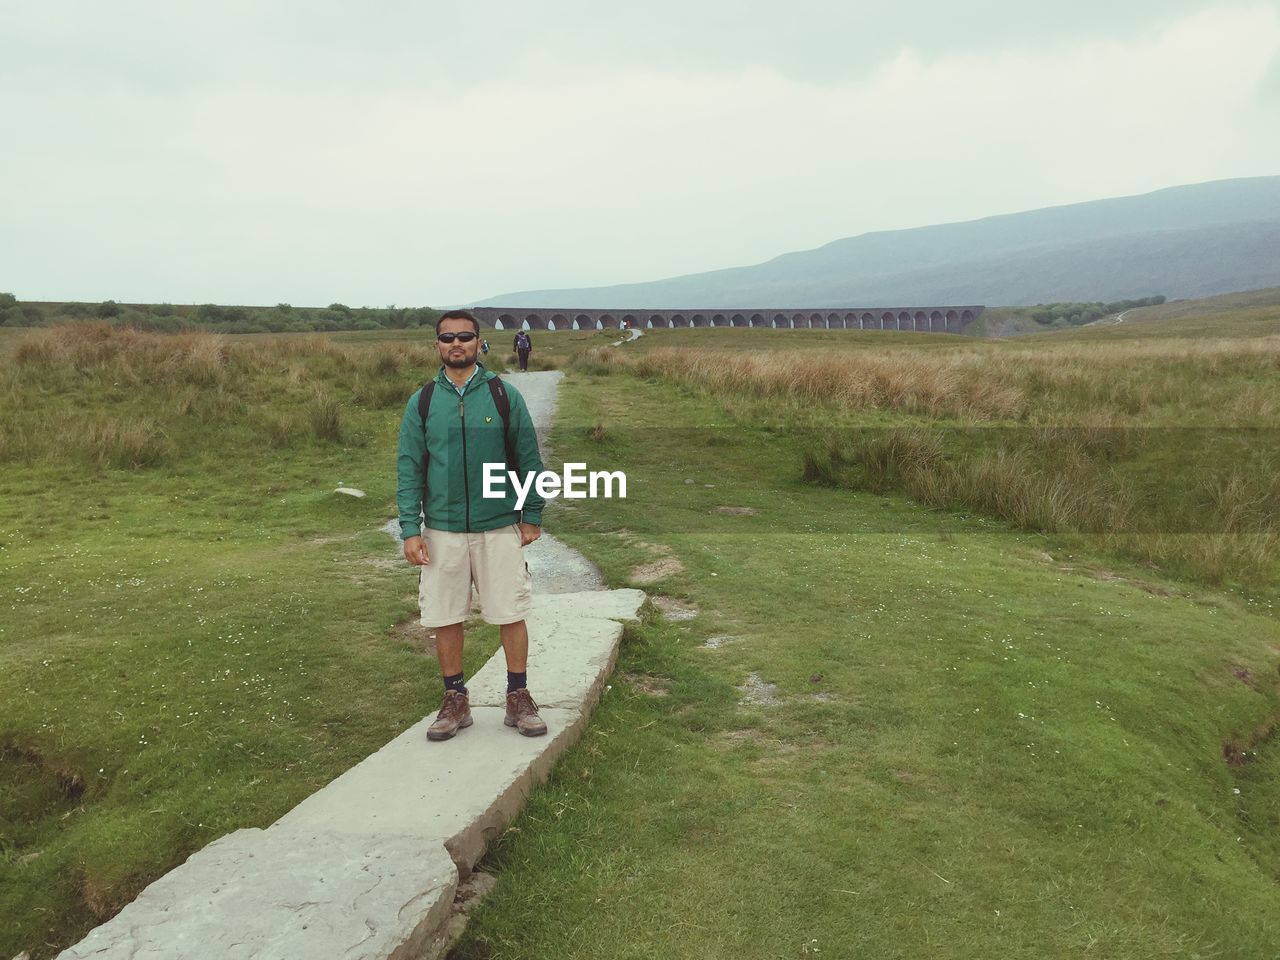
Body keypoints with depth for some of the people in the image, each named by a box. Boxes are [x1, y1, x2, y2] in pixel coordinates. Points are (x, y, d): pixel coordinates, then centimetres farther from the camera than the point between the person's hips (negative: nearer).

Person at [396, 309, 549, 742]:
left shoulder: (504, 394, -1)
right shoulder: (422, 402, 2)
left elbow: (528, 458, 2)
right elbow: (408, 468, 1)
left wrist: (533, 516, 0)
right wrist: (410, 529, -6)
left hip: (500, 528, -1)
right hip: (442, 531, 1)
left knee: (511, 615, 4)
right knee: (445, 619, 7)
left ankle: (518, 699, 20)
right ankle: (455, 702, 24)